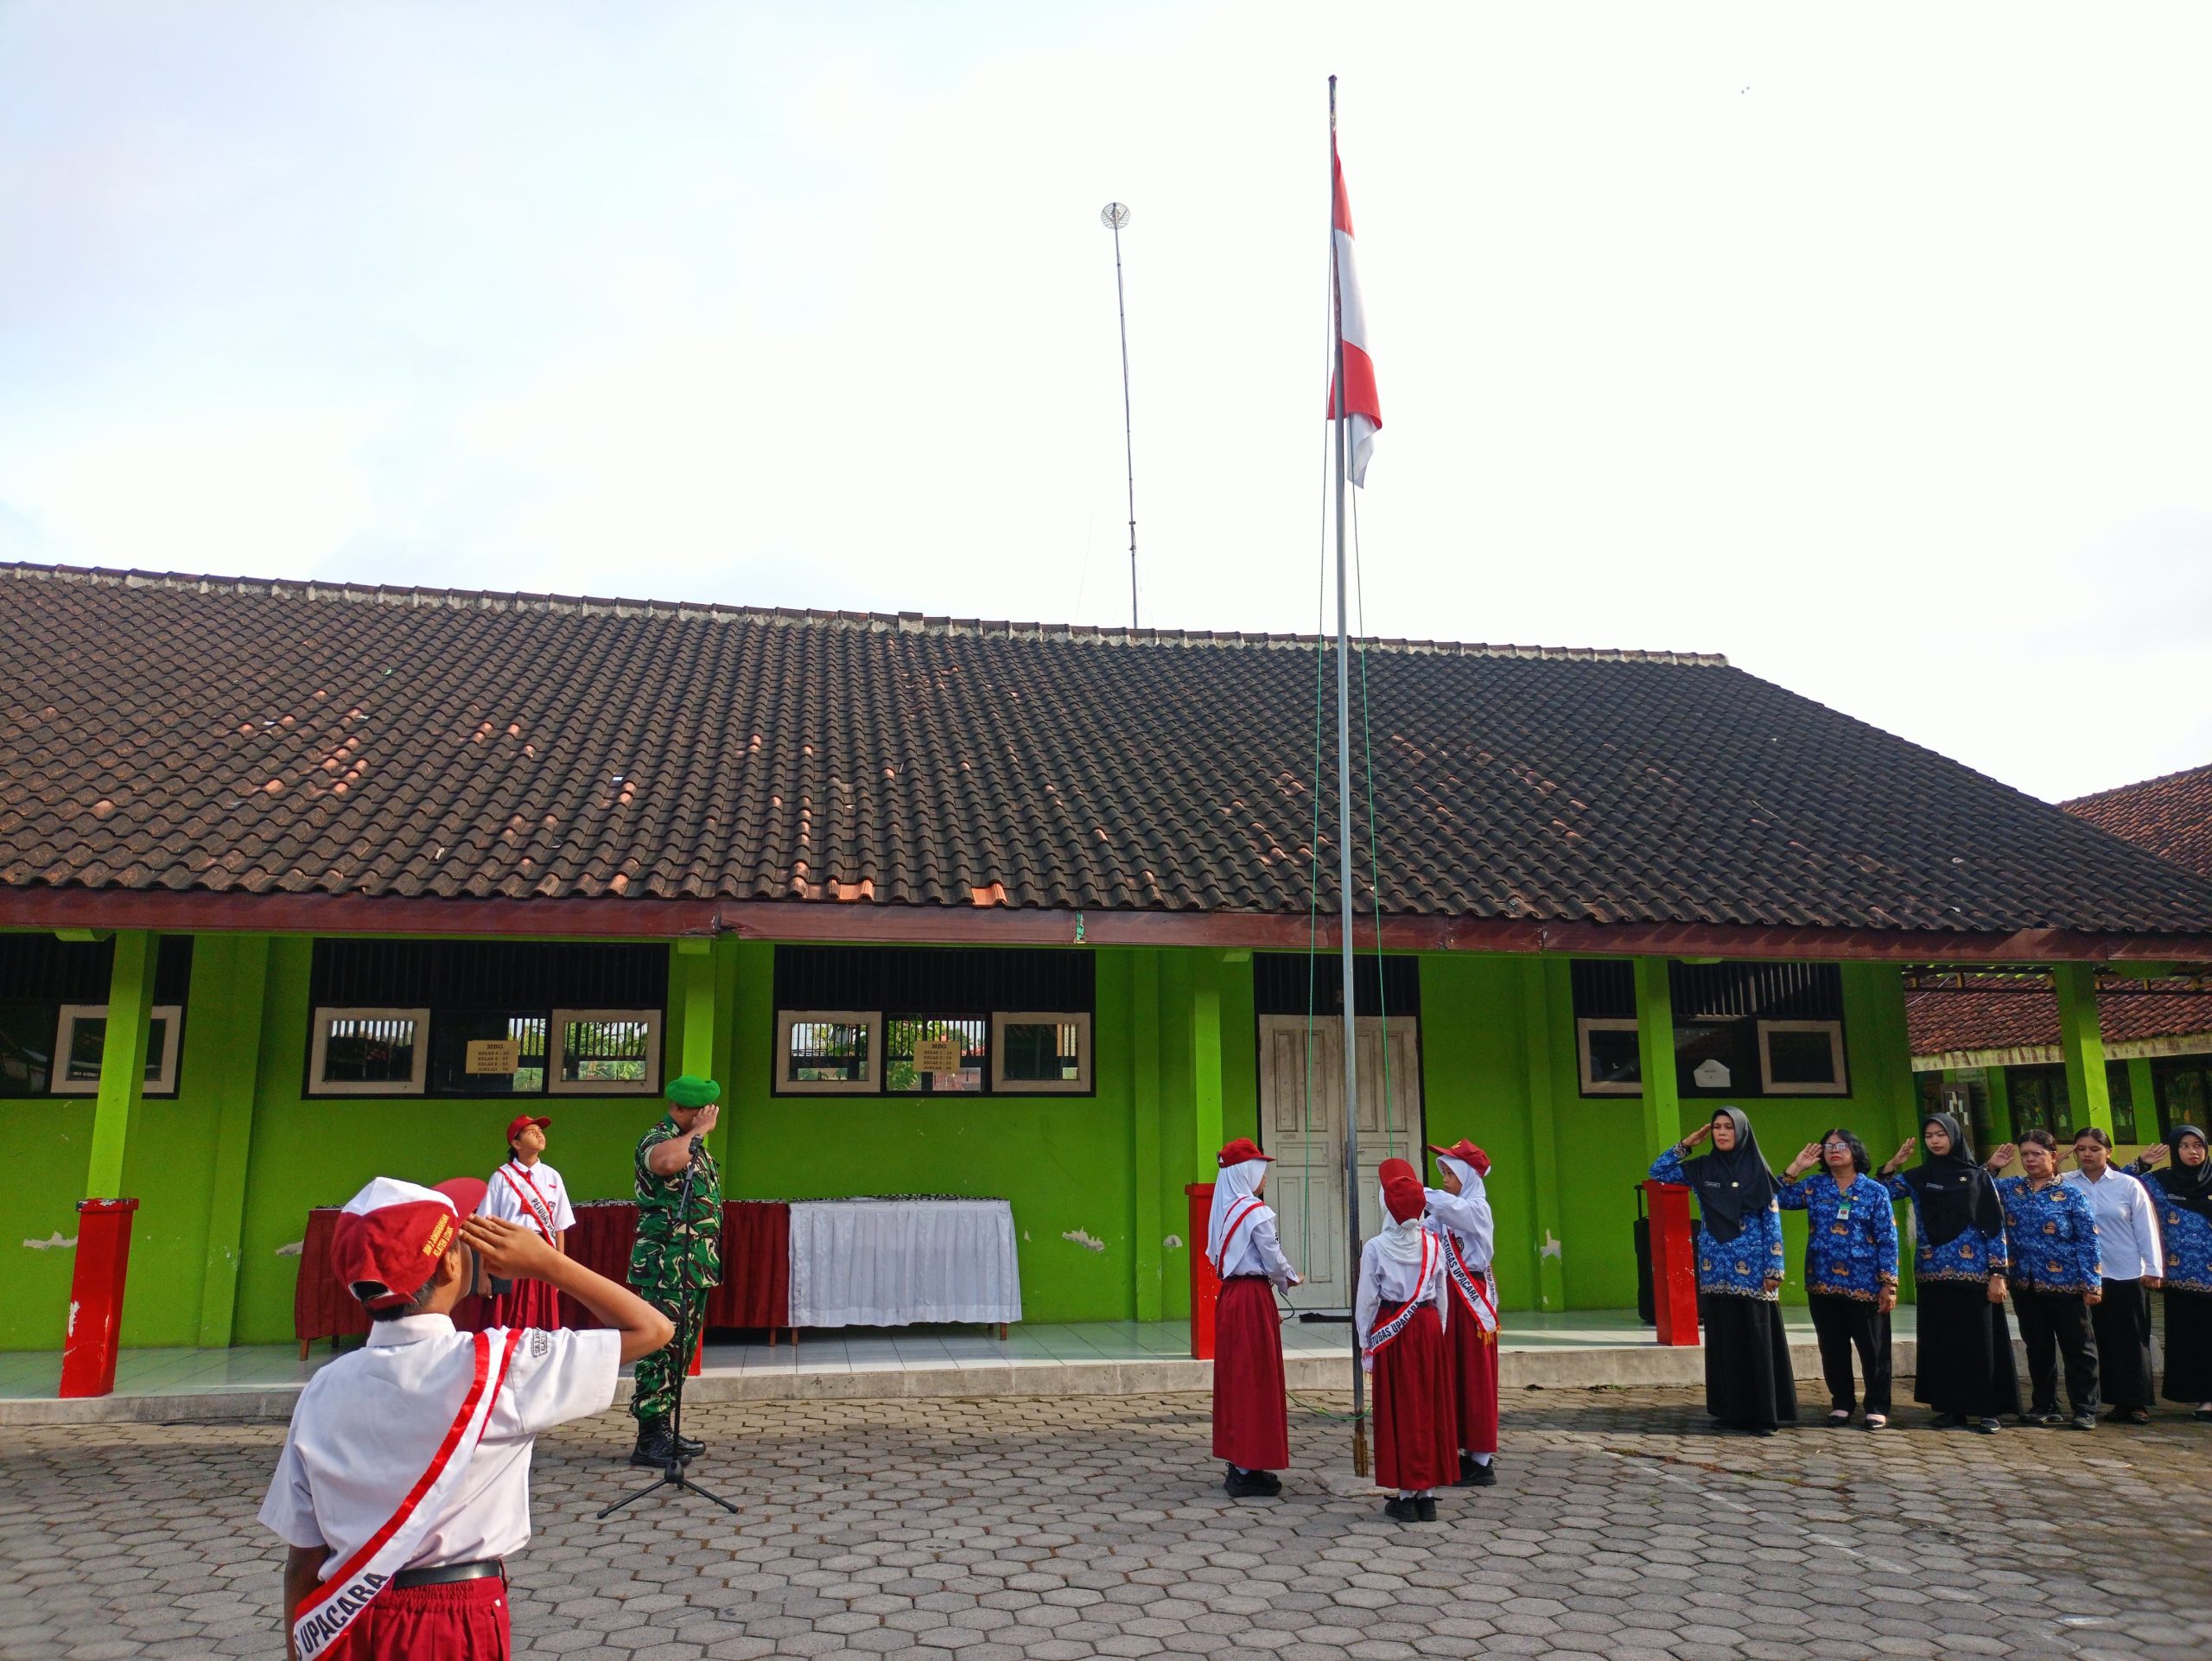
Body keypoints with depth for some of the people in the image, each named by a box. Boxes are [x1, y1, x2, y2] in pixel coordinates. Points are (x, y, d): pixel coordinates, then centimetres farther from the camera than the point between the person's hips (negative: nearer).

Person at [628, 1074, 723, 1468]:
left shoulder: (694, 1145, 18)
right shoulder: (657, 1139, -11)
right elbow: (665, 1161, -38)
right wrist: (698, 1131, -24)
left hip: (696, 1268, 10)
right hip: (667, 1267, -9)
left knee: (681, 1350, 13)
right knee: (662, 1348, -8)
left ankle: (664, 1429, 21)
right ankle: (649, 1440, -3)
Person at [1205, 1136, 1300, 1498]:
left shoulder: (1223, 1210, 9)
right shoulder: (1257, 1212, -15)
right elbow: (1274, 1260, -12)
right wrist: (1291, 1279, 10)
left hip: (1228, 1296, 8)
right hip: (1253, 1298, -8)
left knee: (1234, 1378, 14)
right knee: (1255, 1380, -2)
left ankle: (1237, 1464, 21)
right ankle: (1248, 1471, 2)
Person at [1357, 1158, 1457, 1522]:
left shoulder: (1376, 1247, -11)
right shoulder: (1433, 1243, -1)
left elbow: (1366, 1300, -7)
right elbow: (1442, 1295, 5)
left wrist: (1366, 1342, 2)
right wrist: (1438, 1331, 16)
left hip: (1391, 1332, -3)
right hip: (1429, 1327, 3)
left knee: (1399, 1411, 4)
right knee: (1431, 1408, 10)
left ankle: (1406, 1495, 7)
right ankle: (1427, 1494, 16)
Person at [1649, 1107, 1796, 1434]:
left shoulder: (1758, 1171, -2)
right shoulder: (1701, 1168, 6)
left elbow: (1772, 1223, -2)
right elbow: (1658, 1172, 10)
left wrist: (1773, 1269, -8)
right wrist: (1686, 1144, 2)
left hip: (1752, 1271, -3)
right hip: (1717, 1271, 3)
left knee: (1757, 1341, -1)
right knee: (1724, 1341, 6)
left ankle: (1764, 1414, 4)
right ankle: (1733, 1411, 13)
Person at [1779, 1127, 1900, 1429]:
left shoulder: (1875, 1191, 1)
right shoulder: (1814, 1187, 8)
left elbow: (1887, 1240, -2)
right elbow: (1779, 1199, 1)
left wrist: (1888, 1283, -7)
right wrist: (1796, 1167, -2)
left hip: (1864, 1285, -3)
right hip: (1823, 1283, 3)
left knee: (1873, 1348, 4)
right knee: (1833, 1349, 10)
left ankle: (1877, 1407, 16)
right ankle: (1841, 1403, 22)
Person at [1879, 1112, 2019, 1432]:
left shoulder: (1977, 1176, 1)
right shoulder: (1917, 1177, 8)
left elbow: (1995, 1226, -1)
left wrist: (1998, 1273, -6)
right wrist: (1893, 1163, -4)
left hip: (1973, 1273, -2)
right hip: (1933, 1274, 3)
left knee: (1978, 1340, 0)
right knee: (1940, 1342, 5)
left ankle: (1984, 1409, 8)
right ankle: (1949, 1406, 13)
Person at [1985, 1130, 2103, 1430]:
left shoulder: (2070, 1195, -5)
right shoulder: (2010, 1188, 6)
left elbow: (2088, 1241, -6)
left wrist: (2091, 1283, -11)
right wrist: (1991, 1167, 1)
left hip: (2065, 1283, -4)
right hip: (2025, 1283, 4)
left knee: (2077, 1348, 4)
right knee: (2037, 1347, 12)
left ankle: (2085, 1410, 12)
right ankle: (2043, 1406, 22)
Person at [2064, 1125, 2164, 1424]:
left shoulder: (2129, 1185, 1)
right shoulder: (2065, 1185, 2)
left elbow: (2146, 1228, 2)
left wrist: (2153, 1269, 0)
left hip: (2128, 1275, -1)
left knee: (2132, 1340, 2)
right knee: (2102, 1340, 5)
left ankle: (2138, 1403, 9)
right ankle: (2119, 1401, 13)